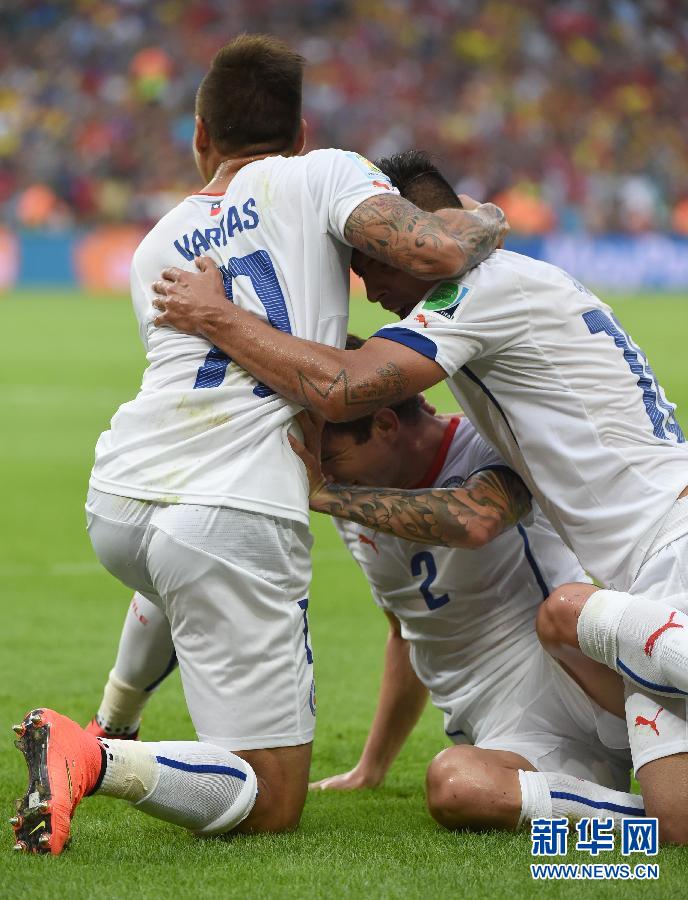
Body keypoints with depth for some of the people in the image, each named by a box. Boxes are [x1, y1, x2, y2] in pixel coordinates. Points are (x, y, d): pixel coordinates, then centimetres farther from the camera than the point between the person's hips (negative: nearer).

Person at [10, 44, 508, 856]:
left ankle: (112, 724, 42)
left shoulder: (155, 249, 22)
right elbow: (436, 251, -9)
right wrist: (483, 223, 11)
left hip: (117, 505, 7)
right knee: (271, 805, -1)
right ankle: (101, 763, -24)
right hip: (237, 516, -7)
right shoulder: (321, 175, 6)